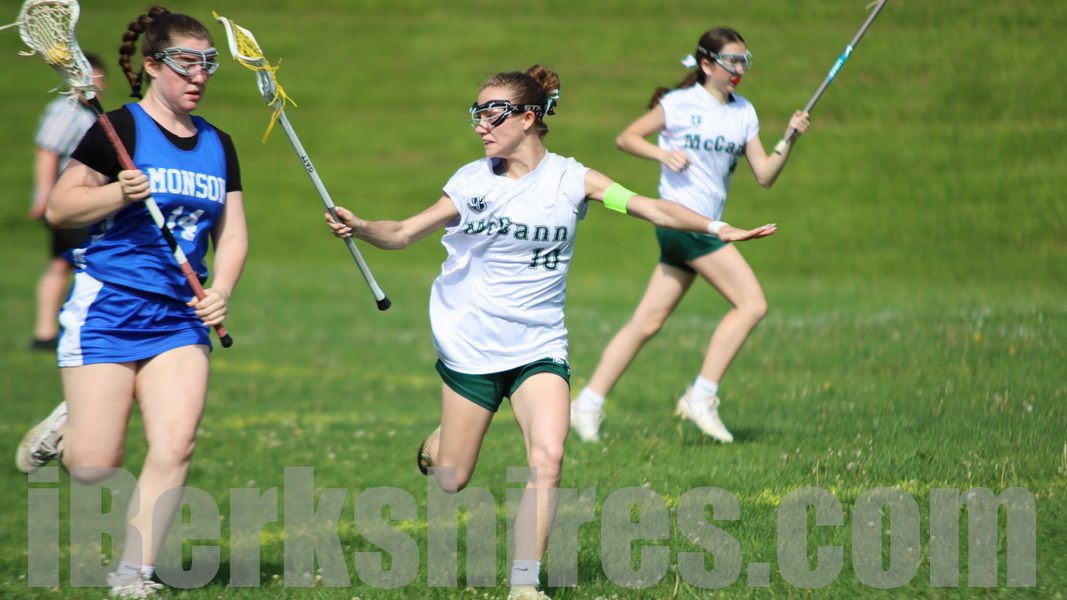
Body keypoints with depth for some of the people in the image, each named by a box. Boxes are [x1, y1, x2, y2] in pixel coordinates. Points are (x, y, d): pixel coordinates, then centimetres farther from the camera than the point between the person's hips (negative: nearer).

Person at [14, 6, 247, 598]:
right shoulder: (118, 129, -6)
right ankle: (64, 428, 30)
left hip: (180, 316, 5)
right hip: (107, 308, -5)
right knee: (95, 469, -6)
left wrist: (221, 290, -3)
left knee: (175, 444, -13)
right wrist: (117, 194, -23)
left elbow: (232, 233, 15)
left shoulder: (218, 144, 12)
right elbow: (58, 208, -6)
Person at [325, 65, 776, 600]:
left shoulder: (571, 180, -3)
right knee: (451, 482, 7)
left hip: (538, 348, -1)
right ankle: (438, 442, 44)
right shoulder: (472, 181, -1)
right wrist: (359, 228, -22)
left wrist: (720, 229, -16)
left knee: (548, 460, -21)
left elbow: (653, 208, -5)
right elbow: (403, 233, -2)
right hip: (470, 347, 1)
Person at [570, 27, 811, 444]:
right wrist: (663, 153, -15)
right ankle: (701, 397, -9)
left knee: (647, 322, 6)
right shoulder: (680, 104, -4)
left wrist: (790, 140, -5)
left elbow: (764, 176, 10)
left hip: (706, 228, 7)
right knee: (752, 303, -13)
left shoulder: (744, 113, 14)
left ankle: (588, 404, 10)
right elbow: (626, 138, 2)